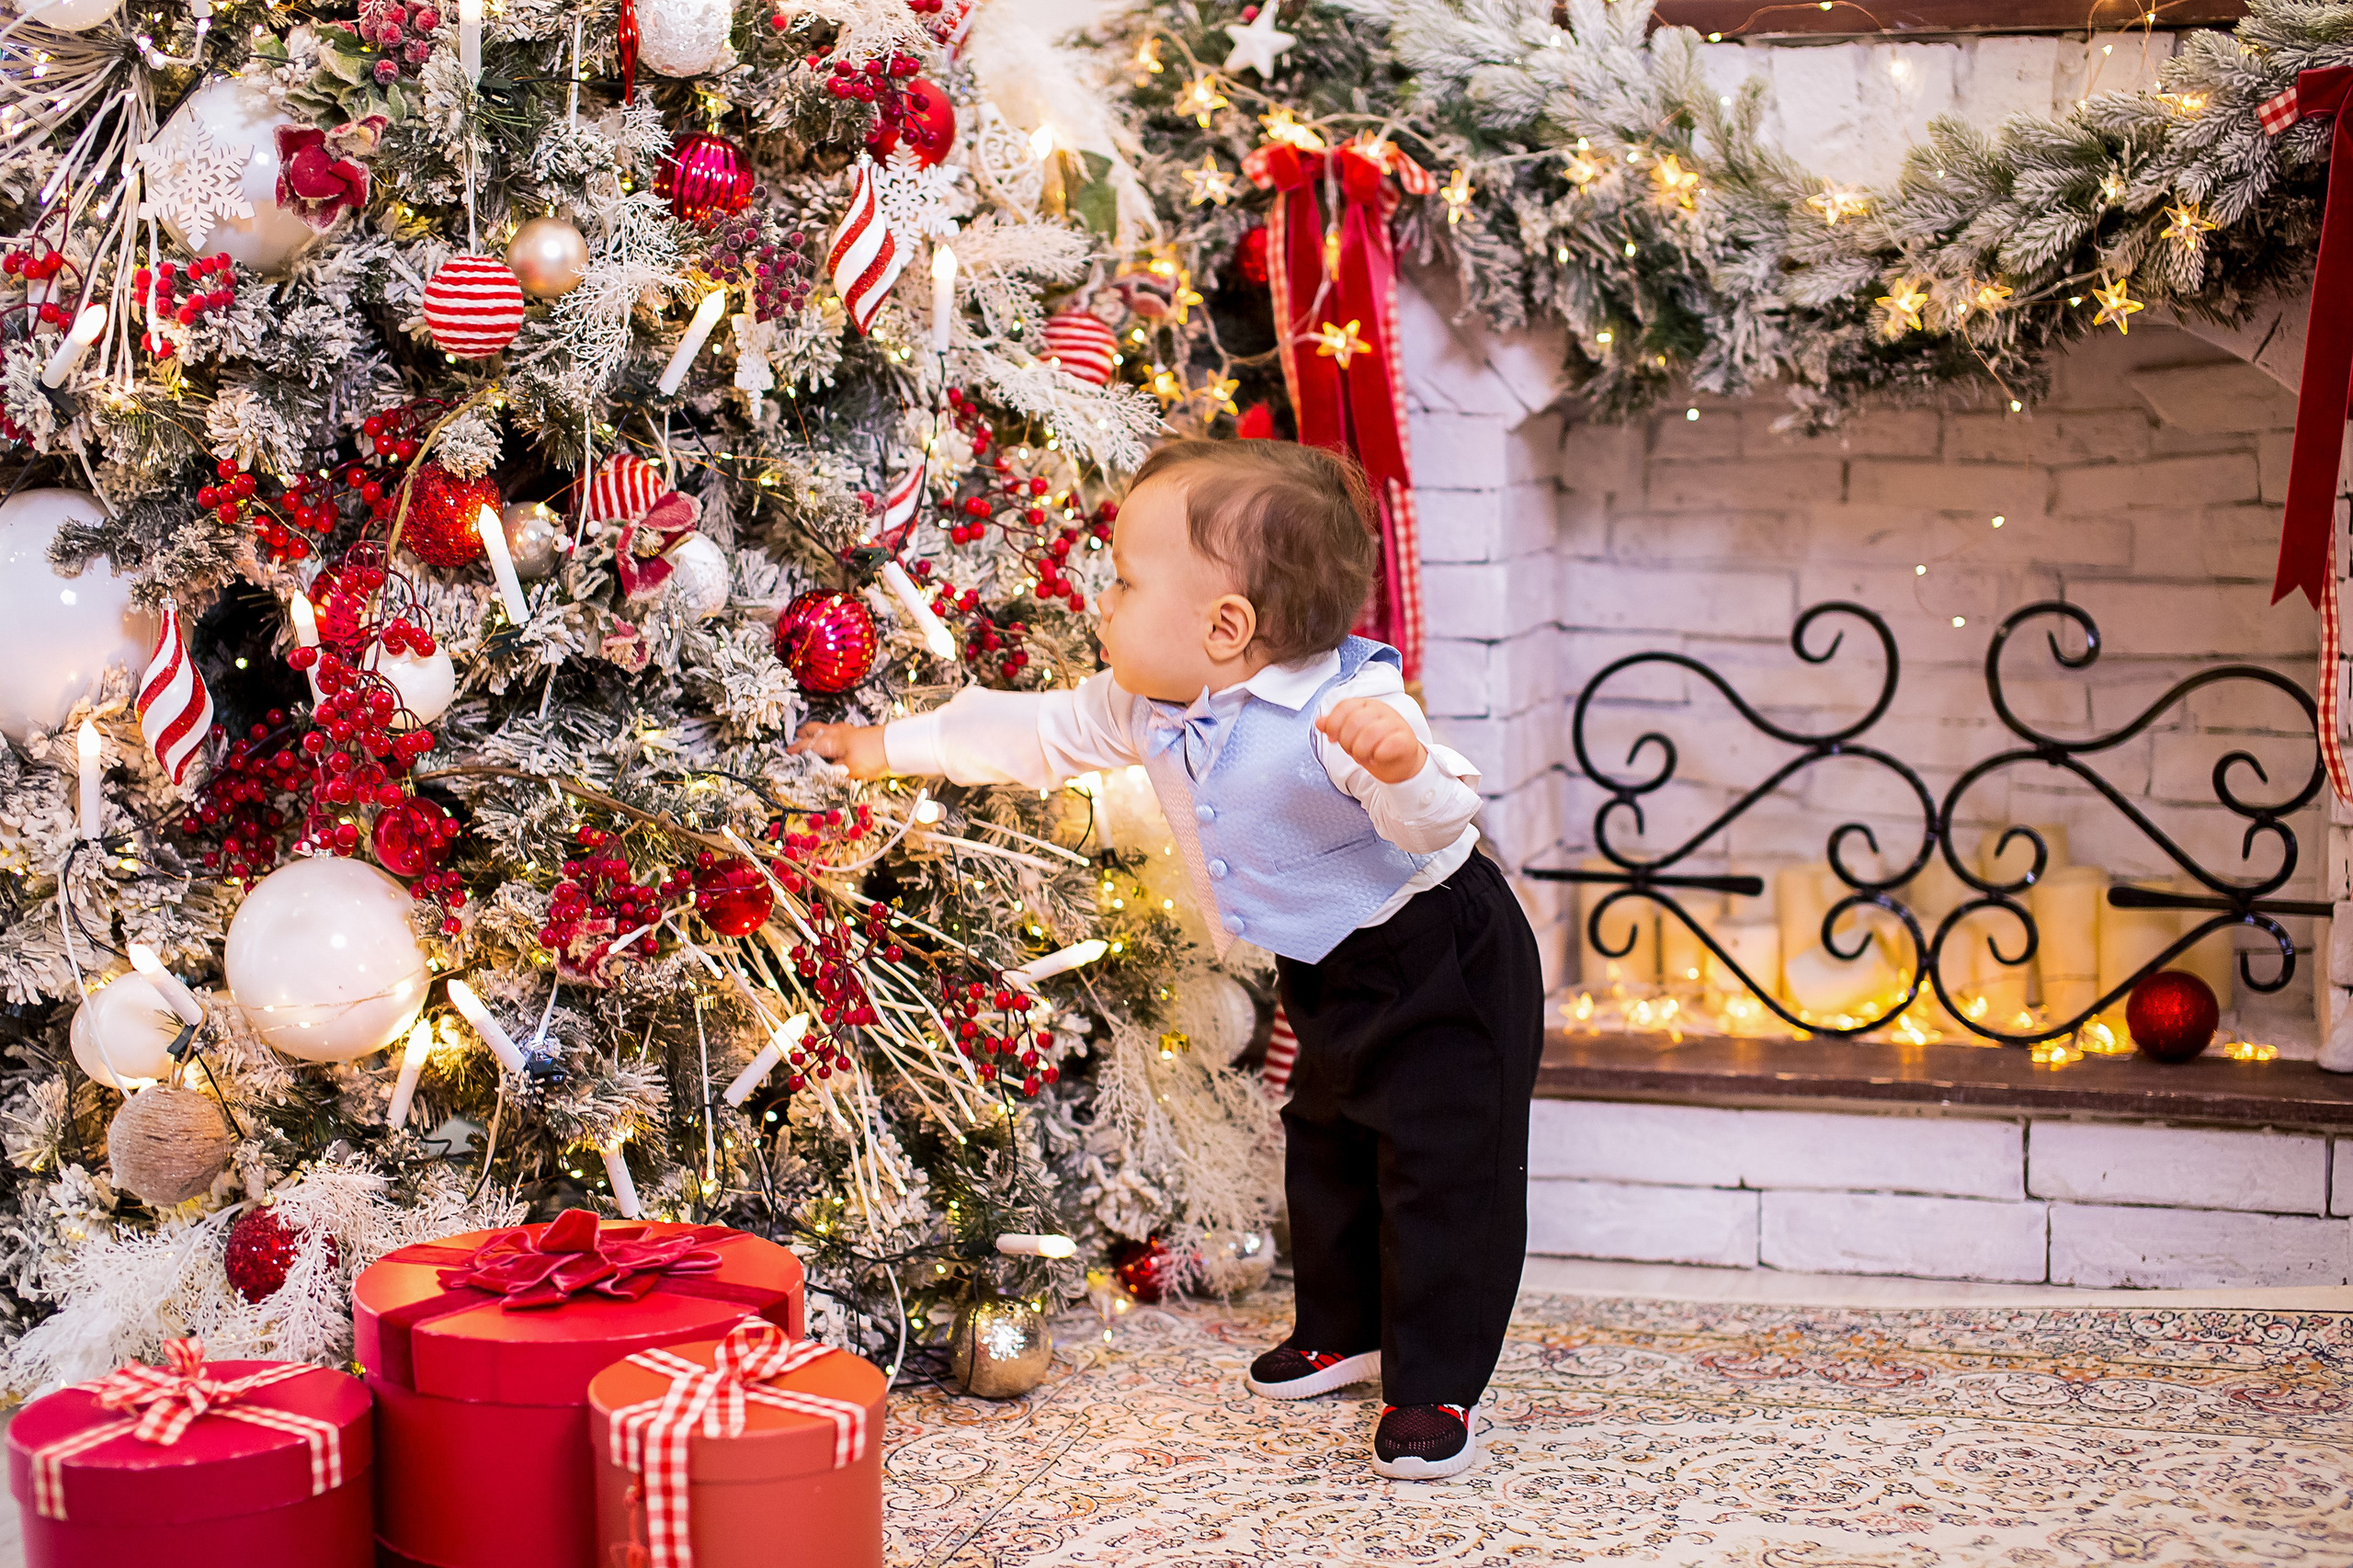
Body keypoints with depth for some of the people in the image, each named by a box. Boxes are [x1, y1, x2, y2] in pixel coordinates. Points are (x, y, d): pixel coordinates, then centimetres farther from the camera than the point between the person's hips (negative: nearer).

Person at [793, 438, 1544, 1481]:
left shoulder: (1347, 710, -32)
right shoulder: (1150, 707, -6)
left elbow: (1437, 821, -38)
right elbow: (1037, 731, 8)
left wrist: (1401, 764, -61)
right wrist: (888, 747, 14)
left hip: (1440, 962, -9)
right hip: (1326, 971, 9)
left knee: (1439, 1170, -5)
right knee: (1325, 1149, 21)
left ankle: (1435, 1384, 6)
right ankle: (1342, 1330, 41)